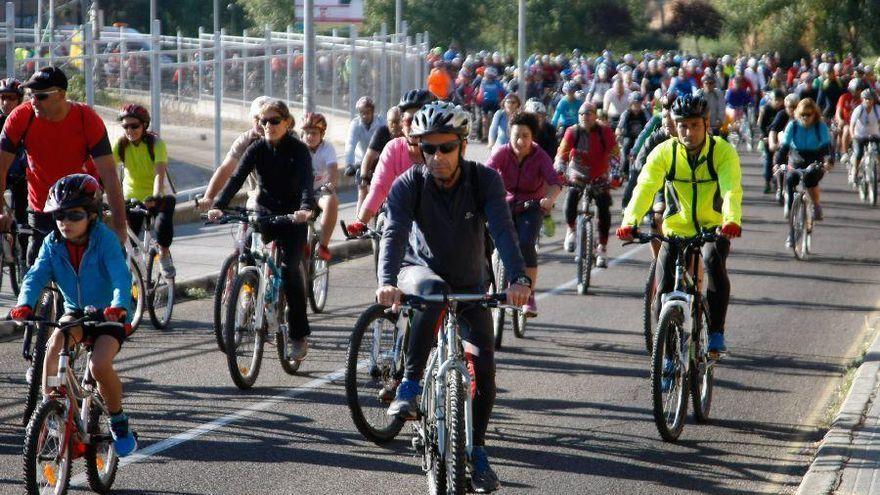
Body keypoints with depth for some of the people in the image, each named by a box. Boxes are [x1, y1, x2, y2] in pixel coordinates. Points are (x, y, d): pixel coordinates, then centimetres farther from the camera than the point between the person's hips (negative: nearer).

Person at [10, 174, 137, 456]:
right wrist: (24, 305, -36)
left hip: (109, 315, -4)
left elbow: (121, 277, -29)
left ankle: (119, 425, -2)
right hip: (75, 312, 4)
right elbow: (36, 276, -16)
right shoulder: (53, 245, -5)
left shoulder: (105, 240, -18)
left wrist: (118, 306, -49)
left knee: (100, 366, -26)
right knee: (53, 346, -28)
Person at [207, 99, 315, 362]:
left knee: (290, 269, -15)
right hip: (264, 213, 3)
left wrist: (306, 208, -48)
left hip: (292, 218, -3)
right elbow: (237, 179, -15)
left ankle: (299, 334, -6)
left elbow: (307, 182, -27)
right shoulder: (257, 148, -4)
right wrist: (218, 206, -31)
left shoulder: (299, 150, -12)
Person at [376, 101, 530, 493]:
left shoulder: (485, 181, -18)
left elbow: (502, 229, -31)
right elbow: (394, 233, -33)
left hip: (470, 284, 2)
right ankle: (410, 385, -31)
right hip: (422, 271, -2)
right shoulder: (409, 185, -20)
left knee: (483, 364, -10)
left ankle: (476, 450, 6)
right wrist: (387, 282, -52)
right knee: (433, 291, -38)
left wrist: (518, 278, -48)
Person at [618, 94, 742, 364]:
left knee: (714, 263, -32)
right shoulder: (664, 152, -11)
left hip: (713, 229, -2)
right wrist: (630, 222, -41)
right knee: (664, 291, -7)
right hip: (676, 229, 2)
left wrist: (732, 220, -50)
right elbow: (645, 187, -23)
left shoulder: (723, 151, -15)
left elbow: (731, 189, -29)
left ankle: (716, 333, -18)